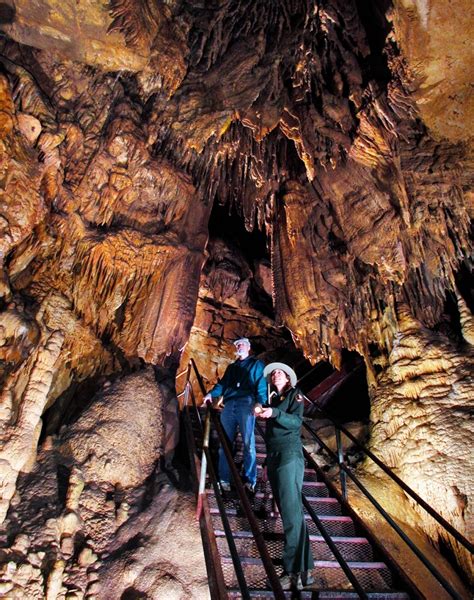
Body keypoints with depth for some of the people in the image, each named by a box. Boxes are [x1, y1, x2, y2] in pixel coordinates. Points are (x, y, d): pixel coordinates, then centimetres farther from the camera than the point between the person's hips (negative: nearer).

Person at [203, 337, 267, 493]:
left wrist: (259, 402, -15)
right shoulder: (231, 367, 28)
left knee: (248, 443, -4)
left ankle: (250, 481, 3)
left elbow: (261, 385, 2)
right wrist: (211, 393, 1)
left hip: (246, 404, -5)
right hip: (229, 405, 5)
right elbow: (222, 383, 20)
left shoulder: (256, 364, 14)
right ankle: (224, 479, 10)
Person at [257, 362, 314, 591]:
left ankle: (298, 571, -11)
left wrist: (274, 413, -27)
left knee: (291, 510, -12)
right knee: (285, 509, 6)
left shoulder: (295, 394, 2)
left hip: (289, 455, -7)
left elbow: (296, 422, -14)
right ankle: (299, 568, 11)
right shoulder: (273, 398, 19)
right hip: (273, 456, 7)